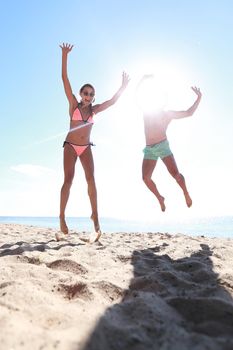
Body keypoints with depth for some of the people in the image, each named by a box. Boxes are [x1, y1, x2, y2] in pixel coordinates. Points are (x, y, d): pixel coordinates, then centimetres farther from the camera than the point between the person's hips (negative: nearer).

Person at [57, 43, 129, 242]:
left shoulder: (94, 110, 8)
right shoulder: (74, 104, 0)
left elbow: (112, 101, 8)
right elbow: (65, 80, -6)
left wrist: (123, 87, 1)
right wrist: (65, 55, -12)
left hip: (86, 148, 3)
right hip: (70, 146, -3)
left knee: (91, 179, -7)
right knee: (68, 179, -11)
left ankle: (95, 215, -4)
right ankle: (62, 216, -4)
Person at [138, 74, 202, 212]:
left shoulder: (167, 114, 10)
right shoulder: (147, 111, 14)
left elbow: (189, 113, 10)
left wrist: (199, 97, 10)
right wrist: (144, 79, 6)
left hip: (163, 146, -2)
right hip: (149, 150, 2)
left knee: (175, 173, -16)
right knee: (146, 178, -10)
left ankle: (186, 193, 11)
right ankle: (160, 198, 13)